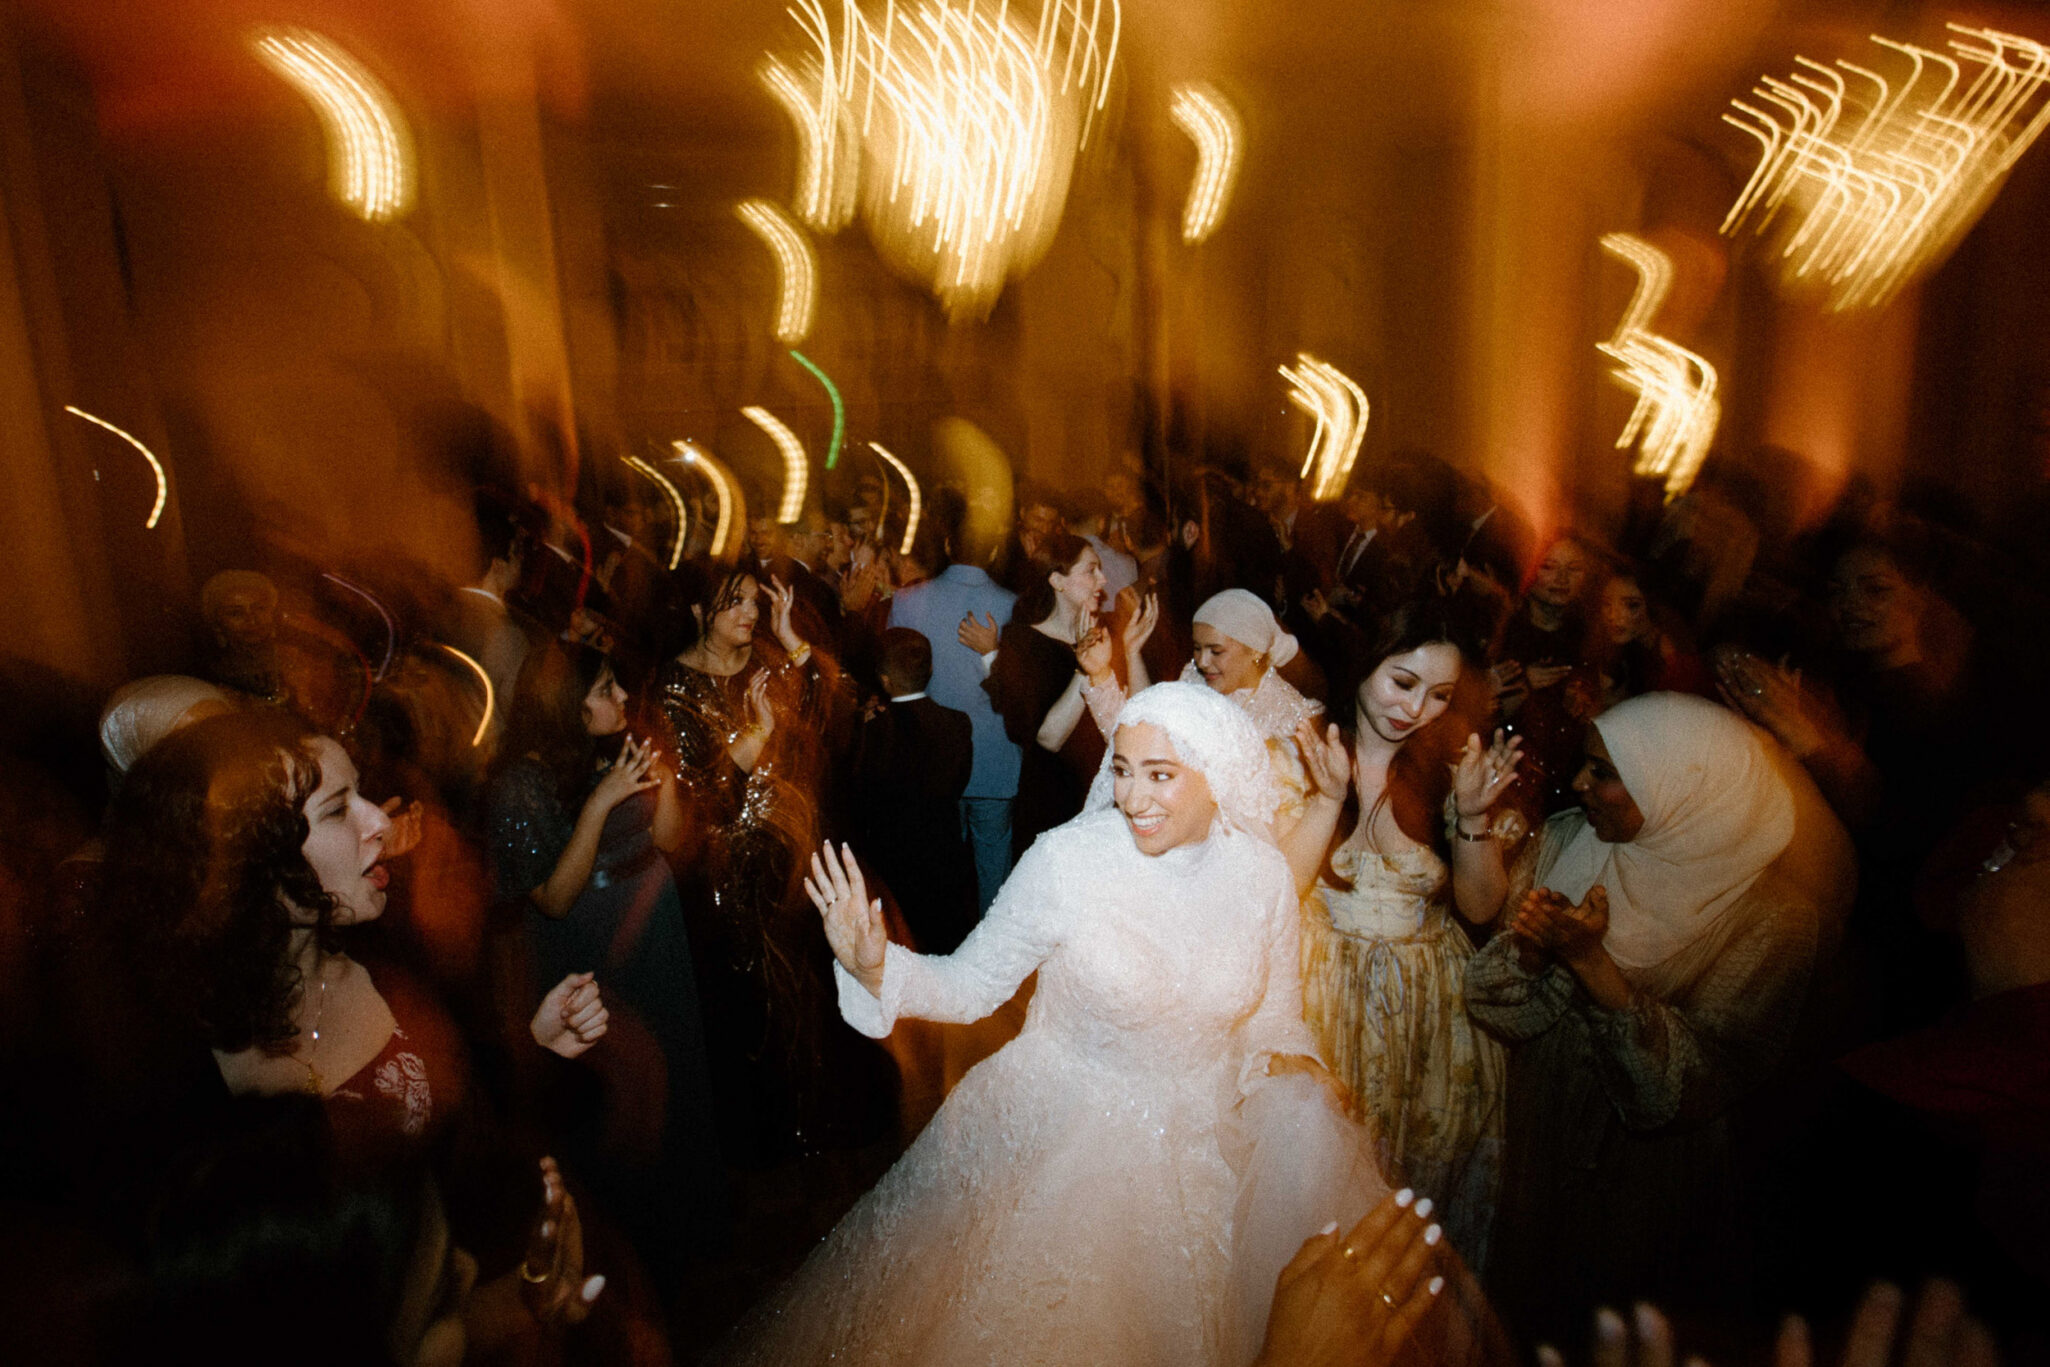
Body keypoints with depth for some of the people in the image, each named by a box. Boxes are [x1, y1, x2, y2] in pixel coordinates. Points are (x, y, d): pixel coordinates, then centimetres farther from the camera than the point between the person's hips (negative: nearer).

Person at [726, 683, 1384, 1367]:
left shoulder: (1263, 873, -9)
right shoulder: (1065, 861, -20)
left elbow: (1272, 1015, 6)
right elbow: (971, 985, -13)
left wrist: (1288, 1067, -11)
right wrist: (874, 967, -28)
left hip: (1205, 1138, 4)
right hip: (1065, 1134, -4)